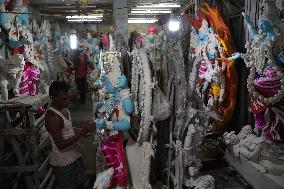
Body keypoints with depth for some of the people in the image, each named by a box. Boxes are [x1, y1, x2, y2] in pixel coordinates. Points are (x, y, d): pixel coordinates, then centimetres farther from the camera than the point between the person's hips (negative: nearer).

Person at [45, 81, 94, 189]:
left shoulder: (63, 109, 0)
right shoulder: (52, 117, -27)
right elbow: (60, 145, -26)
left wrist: (81, 130, -2)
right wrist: (81, 132, -28)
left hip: (74, 155, 8)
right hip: (63, 162, -8)